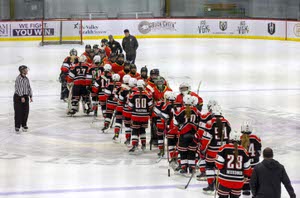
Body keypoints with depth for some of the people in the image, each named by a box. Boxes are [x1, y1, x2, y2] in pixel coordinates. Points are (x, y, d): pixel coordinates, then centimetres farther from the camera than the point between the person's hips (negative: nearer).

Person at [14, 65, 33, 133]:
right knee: (18, 112, -4)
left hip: (25, 97, 7)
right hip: (18, 97, -7)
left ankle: (24, 125, 19)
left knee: (26, 111, 7)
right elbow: (19, 88, -18)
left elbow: (29, 88, 13)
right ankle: (17, 127, 2)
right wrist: (22, 97, -21)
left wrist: (30, 96, 6)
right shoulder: (18, 78, -14)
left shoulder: (26, 79, 9)